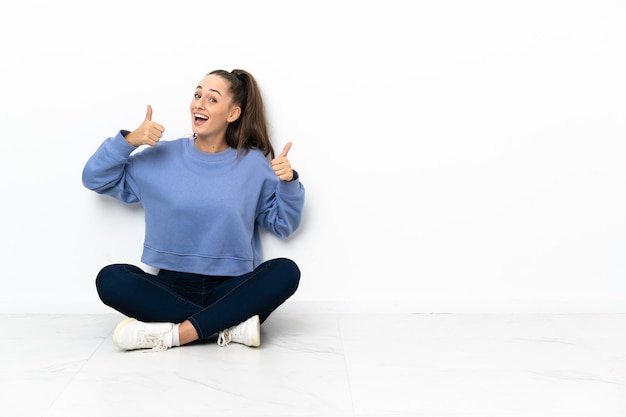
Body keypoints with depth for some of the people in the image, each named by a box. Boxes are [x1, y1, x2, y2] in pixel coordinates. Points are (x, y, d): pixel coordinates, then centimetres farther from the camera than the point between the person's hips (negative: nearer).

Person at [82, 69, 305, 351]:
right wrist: (128, 141, -9)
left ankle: (173, 333, -31)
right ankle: (231, 326, -27)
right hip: (173, 288, 1)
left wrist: (288, 183, -11)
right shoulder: (161, 158, 4)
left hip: (231, 289, 0)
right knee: (110, 278, -26)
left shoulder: (254, 164, 3)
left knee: (286, 271, -28)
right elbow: (95, 179, 7)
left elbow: (283, 225, 7)